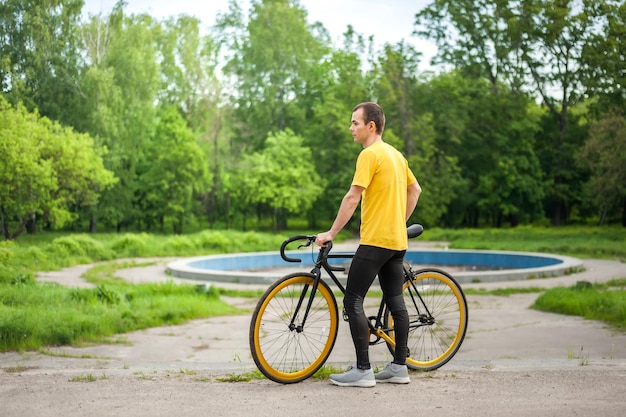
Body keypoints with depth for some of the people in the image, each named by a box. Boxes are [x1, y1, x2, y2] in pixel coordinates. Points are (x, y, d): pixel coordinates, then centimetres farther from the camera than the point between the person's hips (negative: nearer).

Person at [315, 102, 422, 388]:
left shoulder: (370, 154, -12)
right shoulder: (395, 154, 15)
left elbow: (353, 197, -17)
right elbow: (415, 190, 23)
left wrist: (331, 233, -13)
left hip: (375, 241, -9)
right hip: (397, 241, 9)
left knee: (353, 301, -5)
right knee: (396, 302, 10)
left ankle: (363, 370, -6)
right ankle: (399, 367, 15)